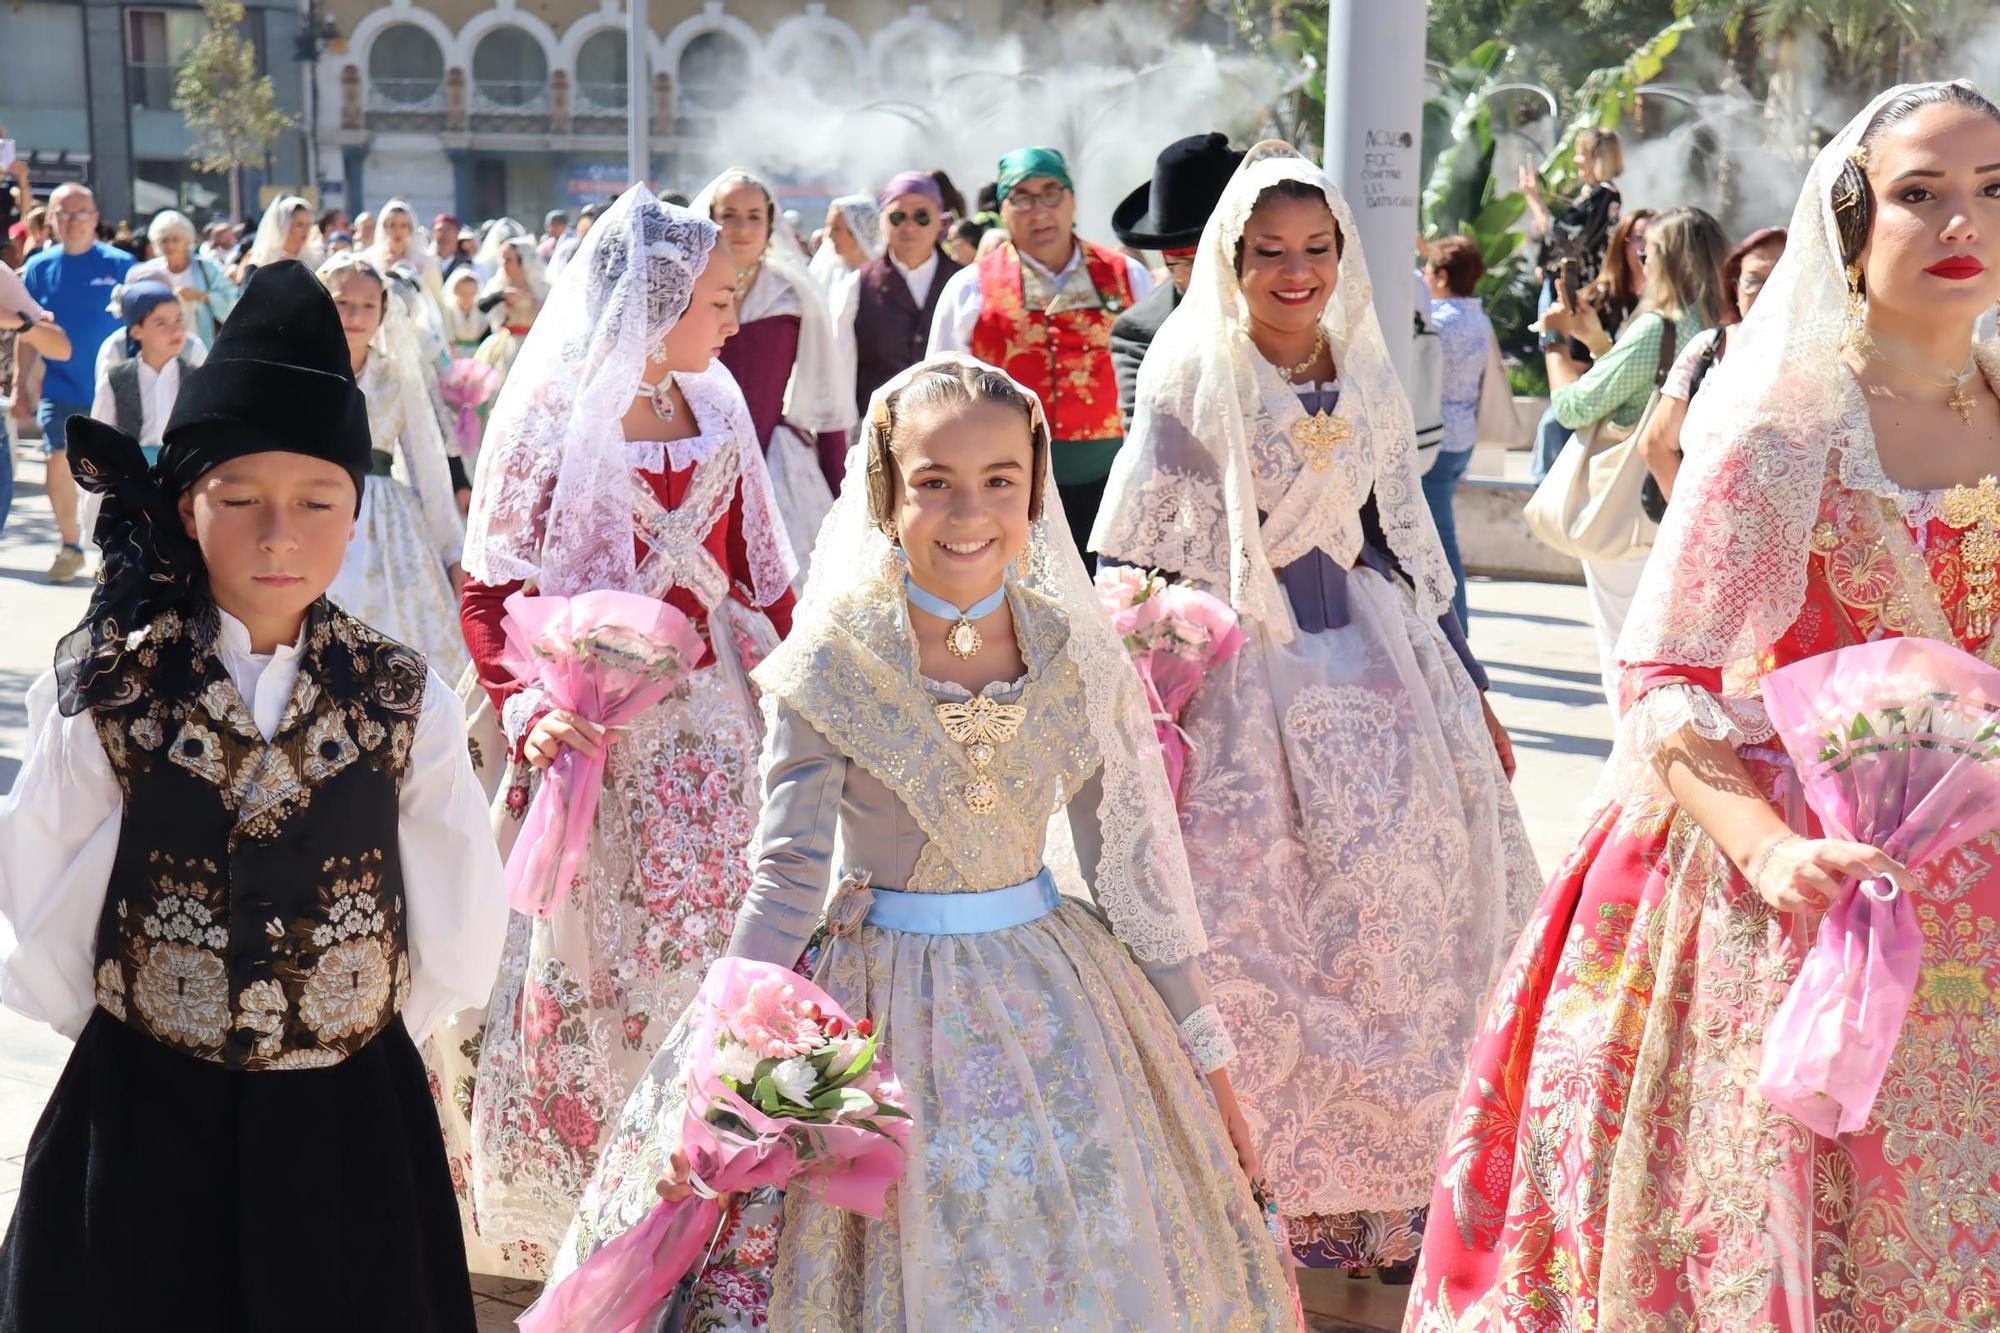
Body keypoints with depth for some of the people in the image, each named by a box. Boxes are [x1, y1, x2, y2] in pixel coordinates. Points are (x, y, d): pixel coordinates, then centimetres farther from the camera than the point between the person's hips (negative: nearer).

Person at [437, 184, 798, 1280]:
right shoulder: (552, 415, -8)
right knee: (576, 959, 4)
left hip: (705, 731, 5)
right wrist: (529, 711, -21)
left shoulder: (716, 413, 6)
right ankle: (562, 1200, 22)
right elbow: (492, 591, -8)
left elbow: (755, 578, 12)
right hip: (590, 732, -4)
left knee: (698, 950, 10)